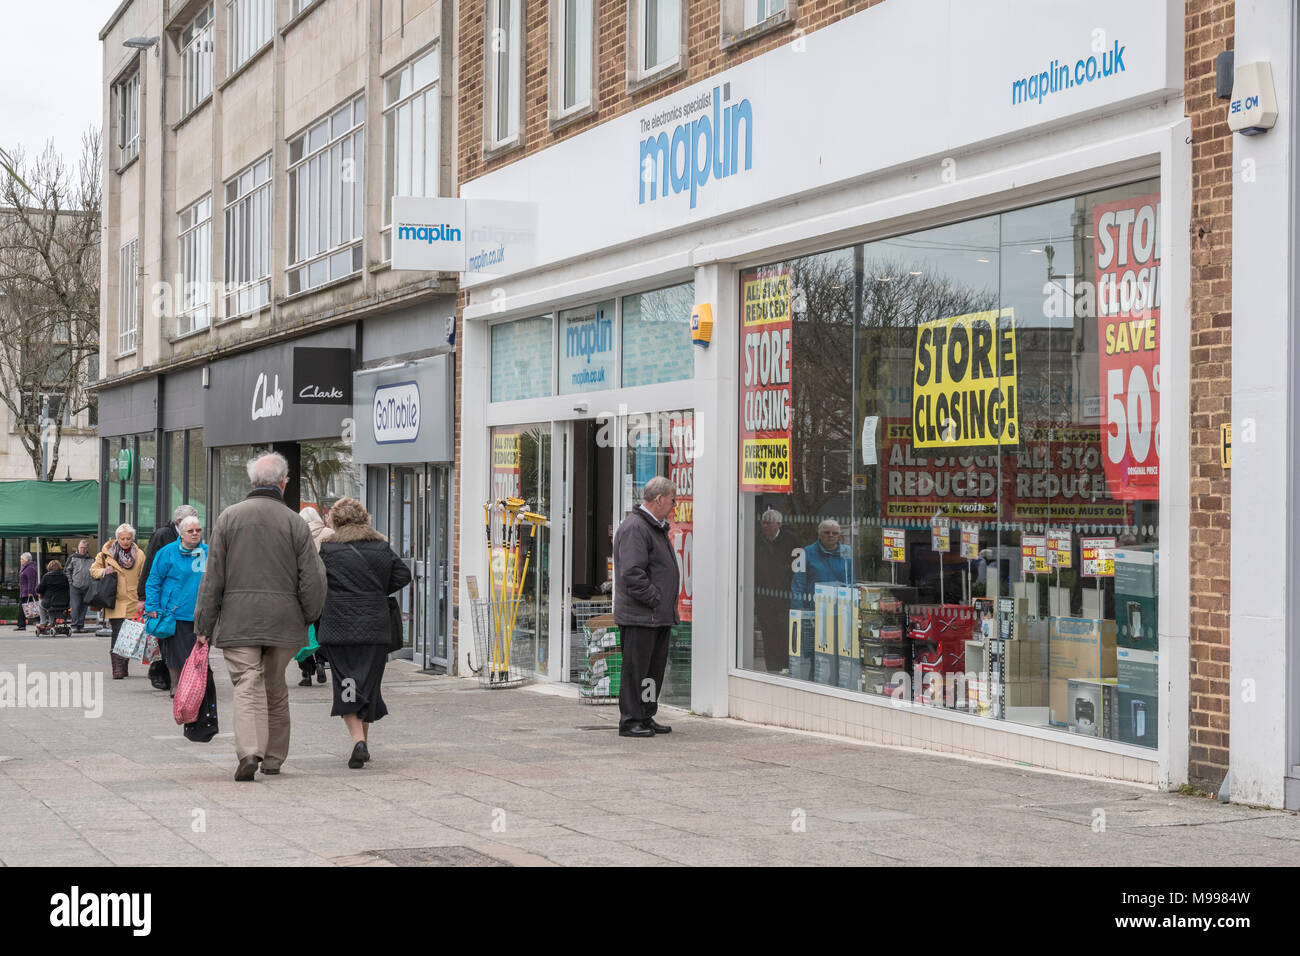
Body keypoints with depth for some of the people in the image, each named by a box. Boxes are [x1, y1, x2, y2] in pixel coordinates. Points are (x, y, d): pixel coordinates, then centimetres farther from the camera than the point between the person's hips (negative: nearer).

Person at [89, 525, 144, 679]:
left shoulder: (139, 556, 6)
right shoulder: (107, 553, 4)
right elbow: (93, 569, 13)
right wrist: (103, 572, -8)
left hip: (132, 603, 1)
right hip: (114, 603, -1)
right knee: (116, 635, -10)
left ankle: (124, 667, 20)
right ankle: (117, 669, -10)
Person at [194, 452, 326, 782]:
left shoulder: (229, 517, 1)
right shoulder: (295, 522, 0)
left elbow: (213, 576, 1)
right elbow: (313, 578, -1)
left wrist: (204, 624, 5)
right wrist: (308, 617, 14)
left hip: (238, 619, -1)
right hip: (283, 620, 1)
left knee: (247, 684, -6)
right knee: (275, 688, 14)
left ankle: (249, 751, -25)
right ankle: (273, 758, 22)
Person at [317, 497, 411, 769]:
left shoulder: (327, 549, -4)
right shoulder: (382, 547, 5)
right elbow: (403, 575, 9)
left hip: (339, 627, -3)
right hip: (375, 628, 3)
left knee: (347, 685, 0)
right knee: (369, 683, 13)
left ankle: (358, 740, -17)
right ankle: (363, 740, 22)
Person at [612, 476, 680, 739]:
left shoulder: (656, 527, 19)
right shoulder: (634, 528, -15)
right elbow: (632, 574, -22)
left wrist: (667, 605, 16)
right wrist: (655, 600, -18)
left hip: (659, 617, 10)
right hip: (639, 616, -10)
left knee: (655, 668, 14)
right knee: (635, 669, -4)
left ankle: (646, 717, 22)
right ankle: (630, 721, 2)